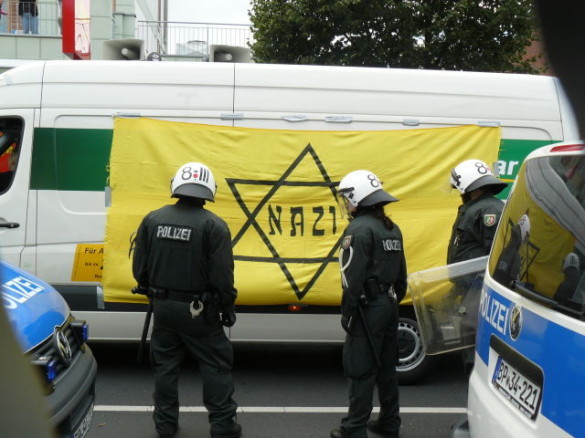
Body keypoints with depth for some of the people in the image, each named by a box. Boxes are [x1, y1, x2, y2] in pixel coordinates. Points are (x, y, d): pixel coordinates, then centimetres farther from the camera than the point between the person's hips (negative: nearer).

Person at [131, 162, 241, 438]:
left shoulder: (152, 219, -1)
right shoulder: (213, 226, -15)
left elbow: (139, 267, 4)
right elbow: (222, 276, -15)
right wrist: (228, 307, -2)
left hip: (163, 306, 4)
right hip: (198, 311, -4)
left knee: (165, 365, 17)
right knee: (216, 366, 7)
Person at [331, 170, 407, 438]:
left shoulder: (360, 229, -15)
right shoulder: (391, 228, 12)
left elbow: (353, 279, -20)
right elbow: (401, 275, 16)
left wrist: (347, 314, -15)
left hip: (368, 308, -9)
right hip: (389, 306, 9)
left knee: (360, 370, -1)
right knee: (386, 367, 17)